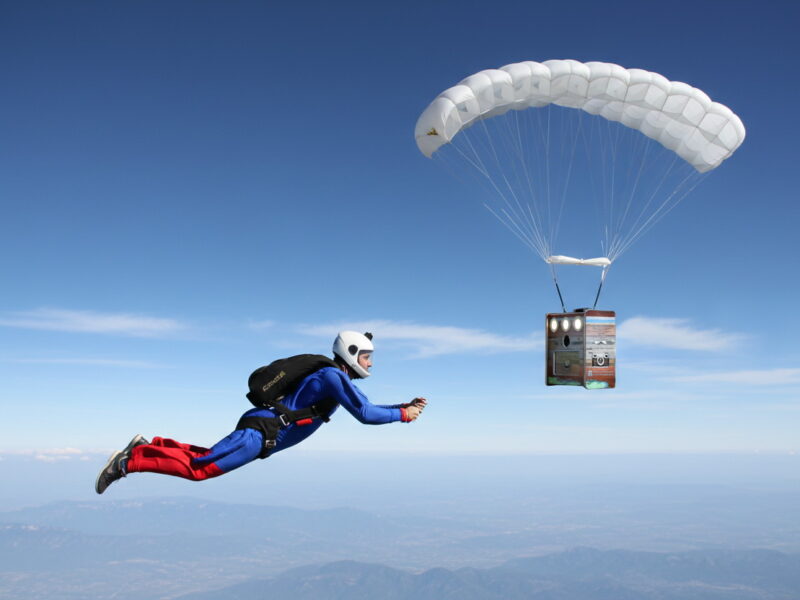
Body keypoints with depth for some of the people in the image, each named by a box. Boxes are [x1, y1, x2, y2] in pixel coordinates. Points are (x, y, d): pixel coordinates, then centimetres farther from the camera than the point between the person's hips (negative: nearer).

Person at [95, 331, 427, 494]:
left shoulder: (337, 378, 17)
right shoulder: (333, 376, -14)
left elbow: (366, 408, 26)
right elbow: (365, 415, -22)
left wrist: (405, 405, 18)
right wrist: (402, 415, -9)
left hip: (261, 430, 10)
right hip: (261, 430, -10)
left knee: (206, 460, 18)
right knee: (199, 468, -14)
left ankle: (148, 445, 20)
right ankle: (127, 462, -9)